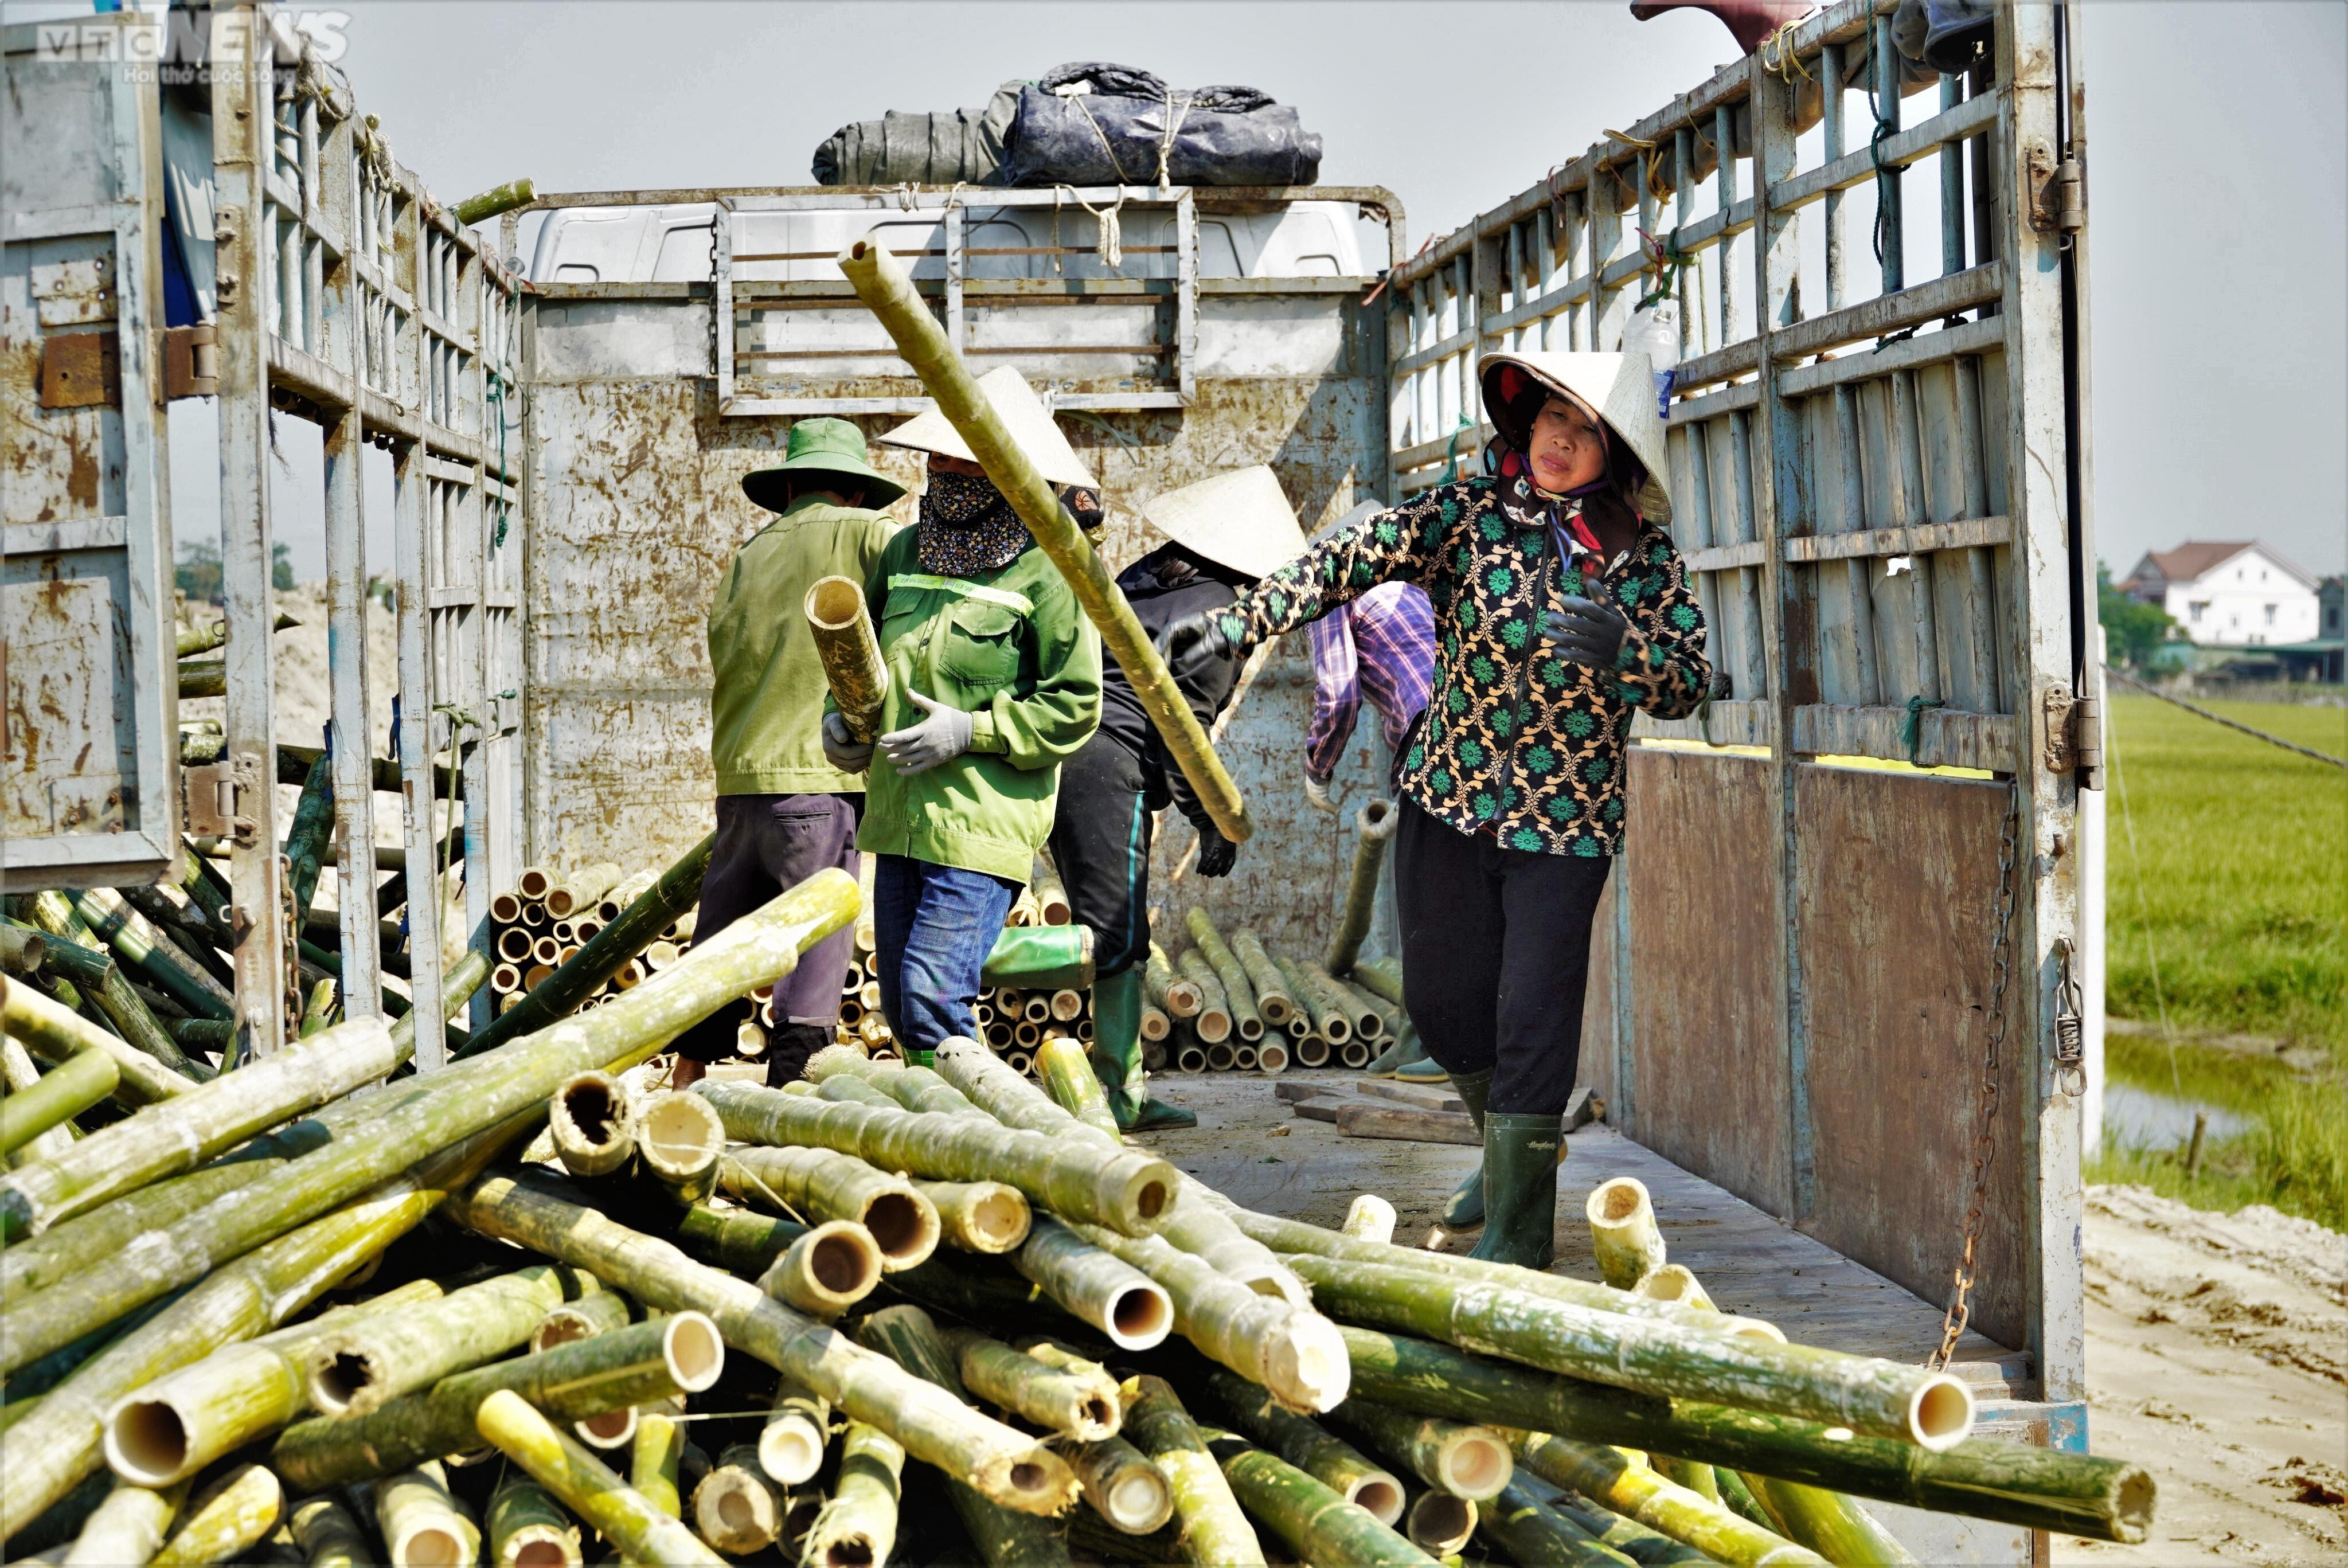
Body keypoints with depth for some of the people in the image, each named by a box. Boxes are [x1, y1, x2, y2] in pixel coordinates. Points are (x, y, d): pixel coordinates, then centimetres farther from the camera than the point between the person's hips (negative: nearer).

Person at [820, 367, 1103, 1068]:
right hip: (898, 815, 7)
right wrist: (838, 717, 3)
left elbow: (1074, 707, -9)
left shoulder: (1045, 572, -8)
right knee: (899, 1004, 11)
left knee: (934, 998, -15)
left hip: (984, 820, -7)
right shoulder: (906, 552, 11)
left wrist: (970, 731, -17)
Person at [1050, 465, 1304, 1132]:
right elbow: (1182, 727, -11)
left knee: (1121, 939, 13)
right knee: (1113, 941, -6)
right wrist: (1213, 819, -4)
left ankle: (1124, 1094, 15)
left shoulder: (1144, 579, 17)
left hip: (1062, 752, 10)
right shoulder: (1218, 610, -8)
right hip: (1109, 760, -10)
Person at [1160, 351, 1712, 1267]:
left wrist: (1620, 647, -27)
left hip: (1566, 817, -2)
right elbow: (1355, 560, -11)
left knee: (1532, 1016, -7)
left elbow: (1688, 687, -5)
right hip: (1448, 799, 2)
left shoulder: (1645, 556, -3)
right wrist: (1236, 625, -22)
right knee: (1441, 997, 12)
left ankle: (1517, 1232, 5)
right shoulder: (1469, 512, -2)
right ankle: (1505, 1150, 39)